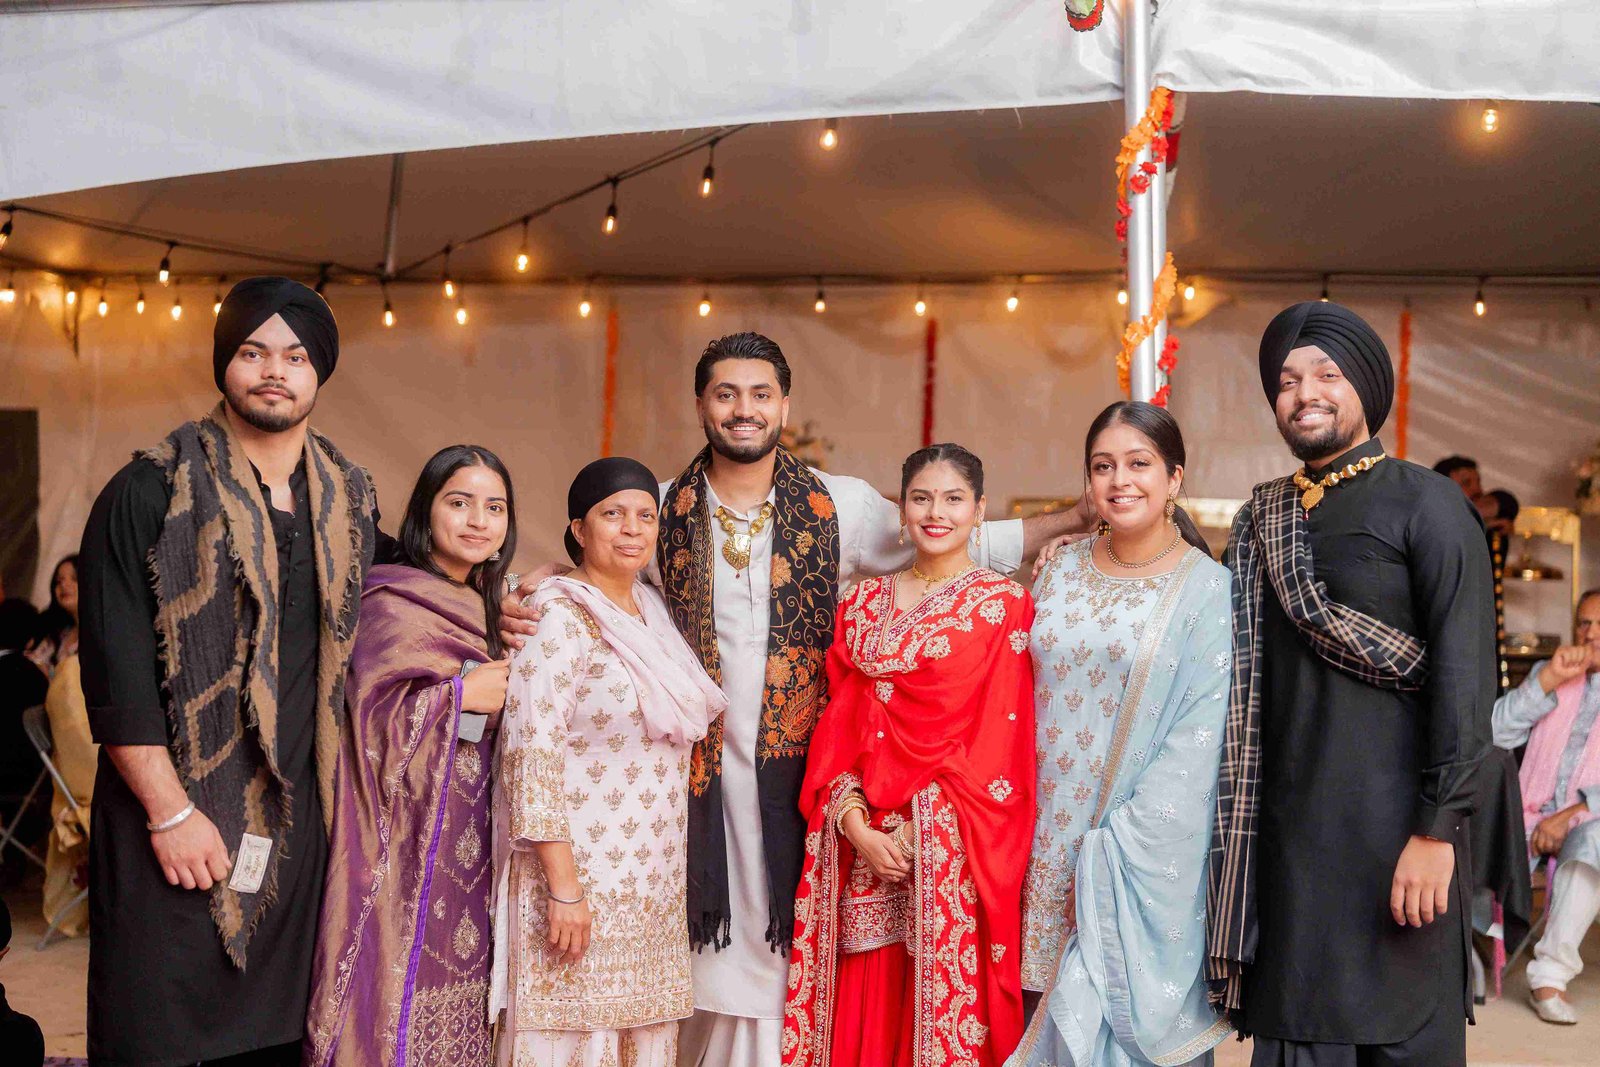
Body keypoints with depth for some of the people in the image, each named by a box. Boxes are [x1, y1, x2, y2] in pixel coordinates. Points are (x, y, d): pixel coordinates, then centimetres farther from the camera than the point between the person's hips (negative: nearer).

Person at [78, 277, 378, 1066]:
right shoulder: (150, 493, -5)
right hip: (174, 811, -4)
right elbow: (114, 672, -10)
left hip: (298, 819, 4)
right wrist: (170, 811, -14)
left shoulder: (350, 502, 10)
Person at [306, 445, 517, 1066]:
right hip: (412, 839, -7)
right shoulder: (390, 603, -9)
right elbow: (369, 713, -16)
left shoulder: (479, 609, 15)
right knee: (405, 975, -5)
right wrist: (461, 694, -15)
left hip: (468, 840, 7)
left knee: (454, 993, 9)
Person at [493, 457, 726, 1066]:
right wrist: (563, 888, -21)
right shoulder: (562, 618, -12)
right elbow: (531, 753, -18)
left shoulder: (649, 609, 11)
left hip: (653, 885, 7)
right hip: (583, 876, -7)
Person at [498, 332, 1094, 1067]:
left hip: (800, 762, -1)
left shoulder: (842, 506, 3)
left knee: (789, 949, 3)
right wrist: (523, 606, -3)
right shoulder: (663, 510, 6)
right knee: (714, 953, 6)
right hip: (702, 765, 1)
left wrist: (1079, 520, -2)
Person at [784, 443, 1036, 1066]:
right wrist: (855, 825, -8)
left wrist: (918, 827, -11)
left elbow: (1002, 739, -6)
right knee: (864, 1012, 7)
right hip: (863, 839, 3)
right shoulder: (863, 604, 11)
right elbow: (840, 723, 6)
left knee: (947, 1003, 2)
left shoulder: (1005, 605, -1)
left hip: (955, 849, -3)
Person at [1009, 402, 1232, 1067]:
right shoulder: (1062, 572, 7)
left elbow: (1200, 738, -12)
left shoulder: (1209, 589, -7)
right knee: (1057, 1011, 11)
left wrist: (1116, 849, -16)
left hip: (1146, 858, -4)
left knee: (1134, 1010, 5)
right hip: (1050, 839, 4)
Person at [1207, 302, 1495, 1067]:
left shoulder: (1425, 503, -4)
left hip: (1393, 825, -5)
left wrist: (1438, 828, -16)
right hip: (1289, 828, 5)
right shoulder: (1262, 517, 12)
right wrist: (1239, 830, 7)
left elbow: (1465, 673, -10)